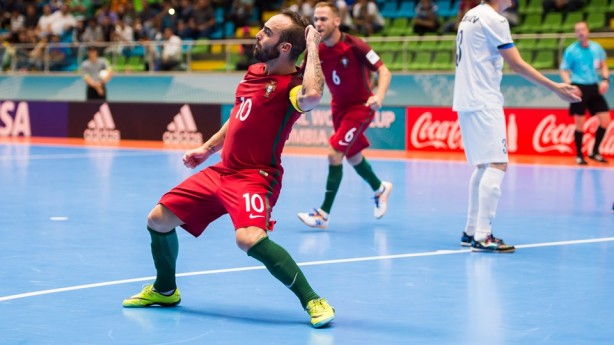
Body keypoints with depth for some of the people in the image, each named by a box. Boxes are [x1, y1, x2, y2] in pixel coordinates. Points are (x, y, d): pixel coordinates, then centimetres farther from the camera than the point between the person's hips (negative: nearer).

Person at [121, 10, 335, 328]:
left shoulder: (291, 85, -17)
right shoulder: (254, 72, 8)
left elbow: (311, 97, -43)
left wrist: (313, 49, -30)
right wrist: (207, 148, 25)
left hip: (255, 176, -9)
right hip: (221, 171, 9)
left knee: (249, 238, -35)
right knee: (158, 221, 11)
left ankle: (313, 301, -23)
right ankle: (165, 290, 35)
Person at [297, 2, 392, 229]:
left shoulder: (354, 46, -23)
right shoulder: (316, 52, -8)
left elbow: (383, 70, -20)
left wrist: (379, 96, -37)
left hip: (360, 106, -6)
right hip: (339, 107, 6)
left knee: (334, 154, -18)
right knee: (353, 157, 19)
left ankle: (324, 214, -13)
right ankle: (380, 189, 48)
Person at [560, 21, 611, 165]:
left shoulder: (596, 47, 5)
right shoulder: (571, 50, -6)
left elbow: (603, 66, 17)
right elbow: (564, 71, -3)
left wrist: (605, 80, 0)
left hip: (594, 88, 4)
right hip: (579, 88, -4)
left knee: (605, 121, 0)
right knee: (580, 124, -4)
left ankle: (594, 152, 16)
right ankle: (579, 155, 12)